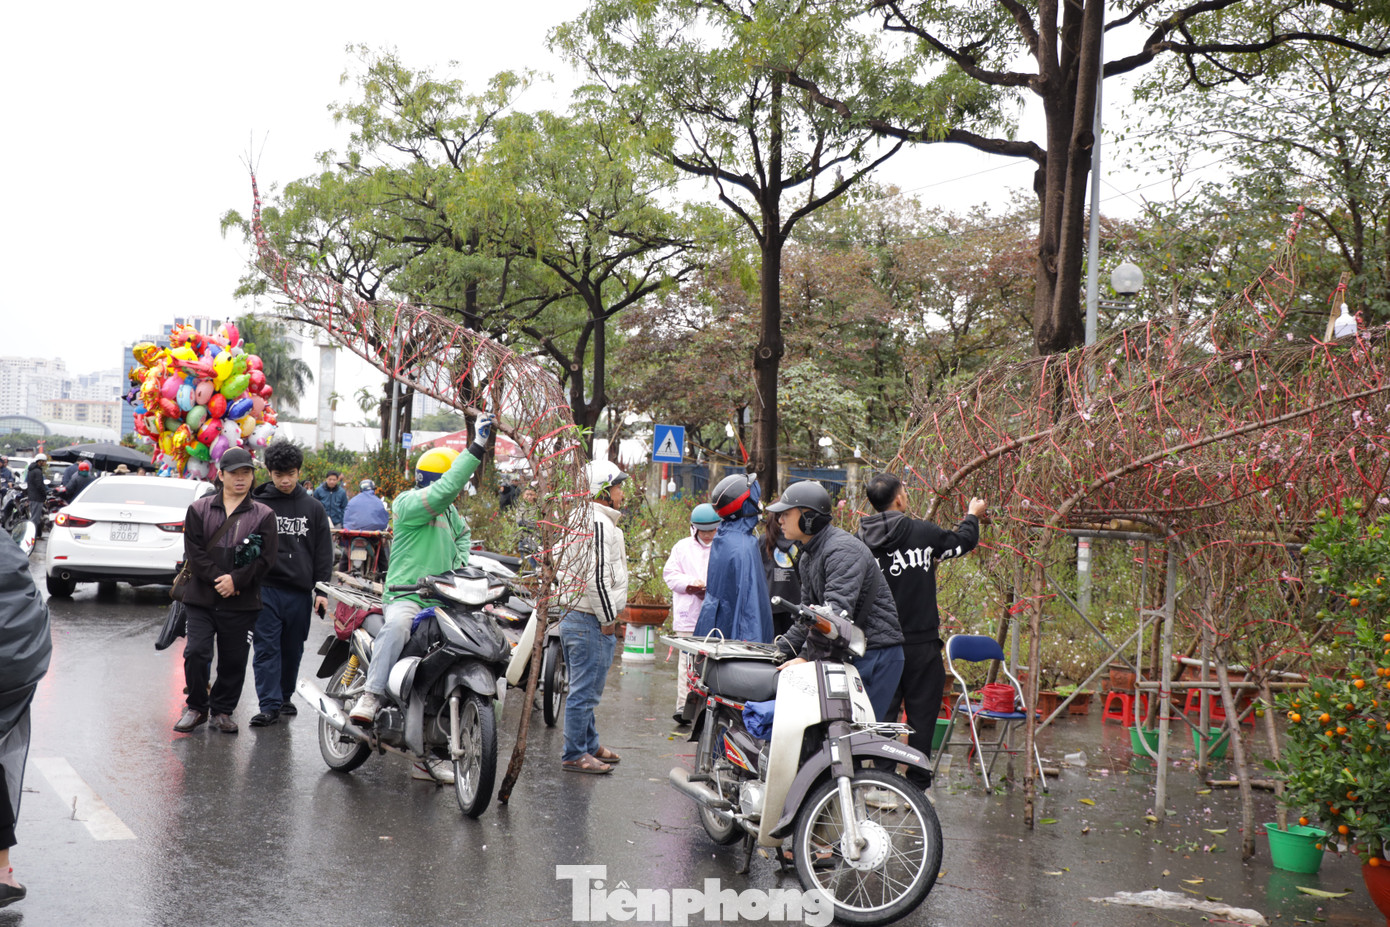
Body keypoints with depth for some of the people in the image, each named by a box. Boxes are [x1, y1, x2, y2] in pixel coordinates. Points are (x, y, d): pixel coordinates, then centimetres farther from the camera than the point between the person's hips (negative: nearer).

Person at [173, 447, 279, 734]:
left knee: (233, 661, 5)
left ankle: (222, 710, 23)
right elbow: (194, 552, -1)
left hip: (242, 602, 0)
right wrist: (218, 579, -12)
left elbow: (266, 558, -2)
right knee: (196, 654, -8)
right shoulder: (199, 510, 7)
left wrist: (236, 580, -13)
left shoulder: (263, 515, 5)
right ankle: (196, 708, 12)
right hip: (201, 599, 0)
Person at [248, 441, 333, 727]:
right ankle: (269, 704, -4)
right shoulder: (257, 505, 2)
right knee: (266, 648, -5)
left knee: (293, 648, 11)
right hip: (265, 588, -2)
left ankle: (285, 696, 26)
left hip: (300, 591, 2)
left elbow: (324, 552, 10)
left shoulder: (313, 508, 9)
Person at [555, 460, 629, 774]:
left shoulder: (579, 520, 16)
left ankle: (590, 745, 31)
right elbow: (597, 577, -24)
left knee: (583, 689, 19)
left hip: (572, 617, 11)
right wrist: (607, 619, -15)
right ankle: (574, 755, 2)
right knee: (585, 692, -3)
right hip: (591, 622, -11)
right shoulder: (599, 524, -17)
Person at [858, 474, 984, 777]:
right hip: (920, 643, -3)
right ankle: (916, 786, 7)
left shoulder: (861, 540, -1)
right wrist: (972, 515, 30)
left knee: (881, 716, 9)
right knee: (921, 717, 4)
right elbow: (964, 540, 9)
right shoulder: (922, 532, -8)